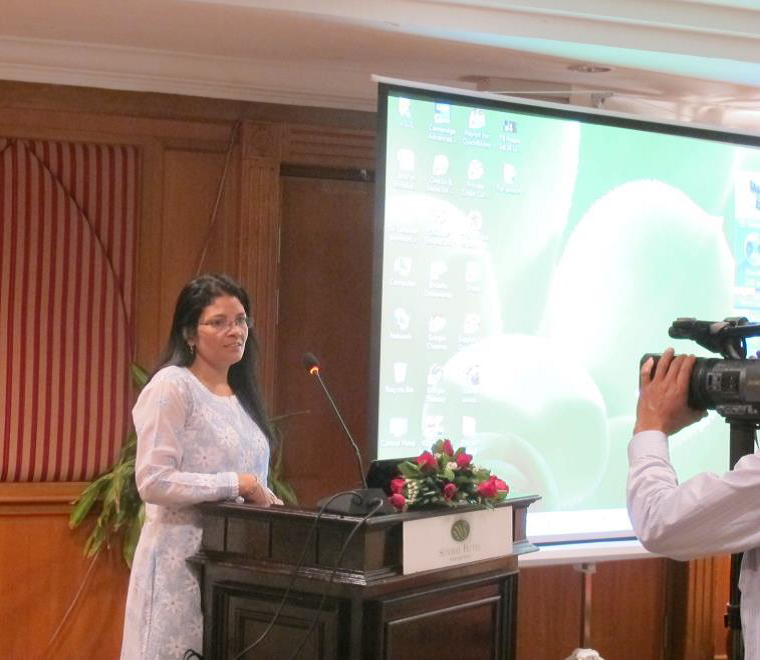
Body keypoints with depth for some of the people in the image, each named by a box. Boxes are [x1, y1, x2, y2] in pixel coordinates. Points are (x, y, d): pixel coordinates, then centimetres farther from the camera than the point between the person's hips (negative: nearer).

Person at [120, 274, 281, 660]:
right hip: (184, 562, -7)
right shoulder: (171, 386, -10)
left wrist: (271, 503, 1)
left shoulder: (240, 393, 14)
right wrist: (237, 485, -18)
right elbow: (153, 482, -19)